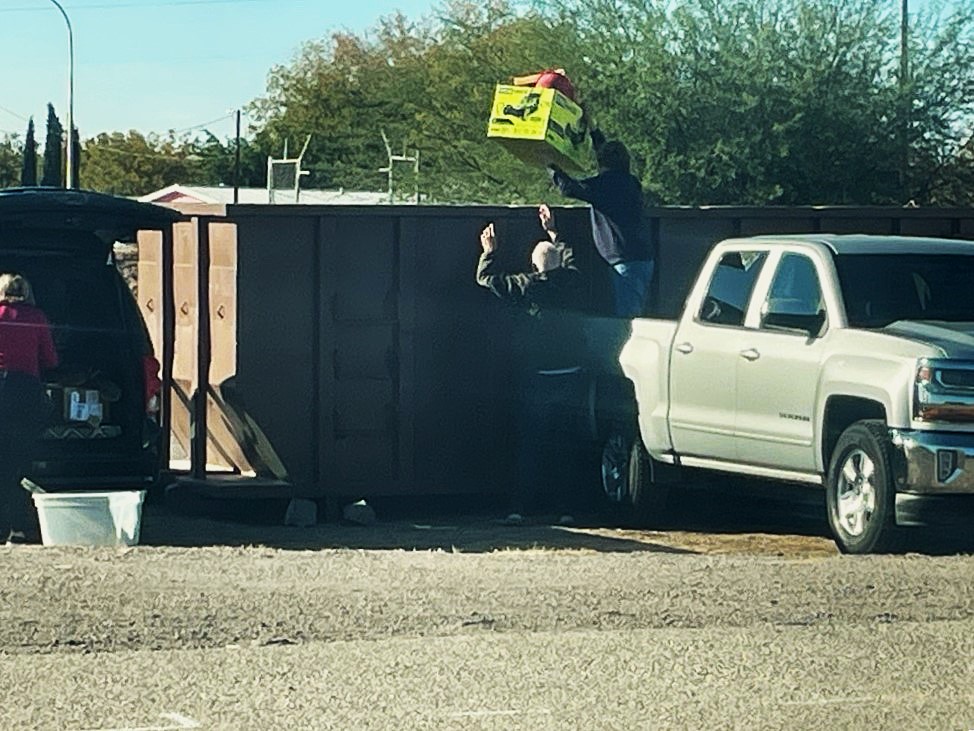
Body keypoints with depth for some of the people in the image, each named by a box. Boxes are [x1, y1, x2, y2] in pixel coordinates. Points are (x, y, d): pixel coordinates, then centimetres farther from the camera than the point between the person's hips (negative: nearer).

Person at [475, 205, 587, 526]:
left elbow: (488, 278, 1)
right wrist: (552, 230, 37)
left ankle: (520, 507, -4)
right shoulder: (569, 282, 1)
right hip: (572, 377, 4)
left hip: (539, 381, -4)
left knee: (529, 446, 1)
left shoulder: (529, 286, -11)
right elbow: (569, 256, 24)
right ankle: (564, 507, 7)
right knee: (563, 444, 10)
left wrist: (489, 252, 18)